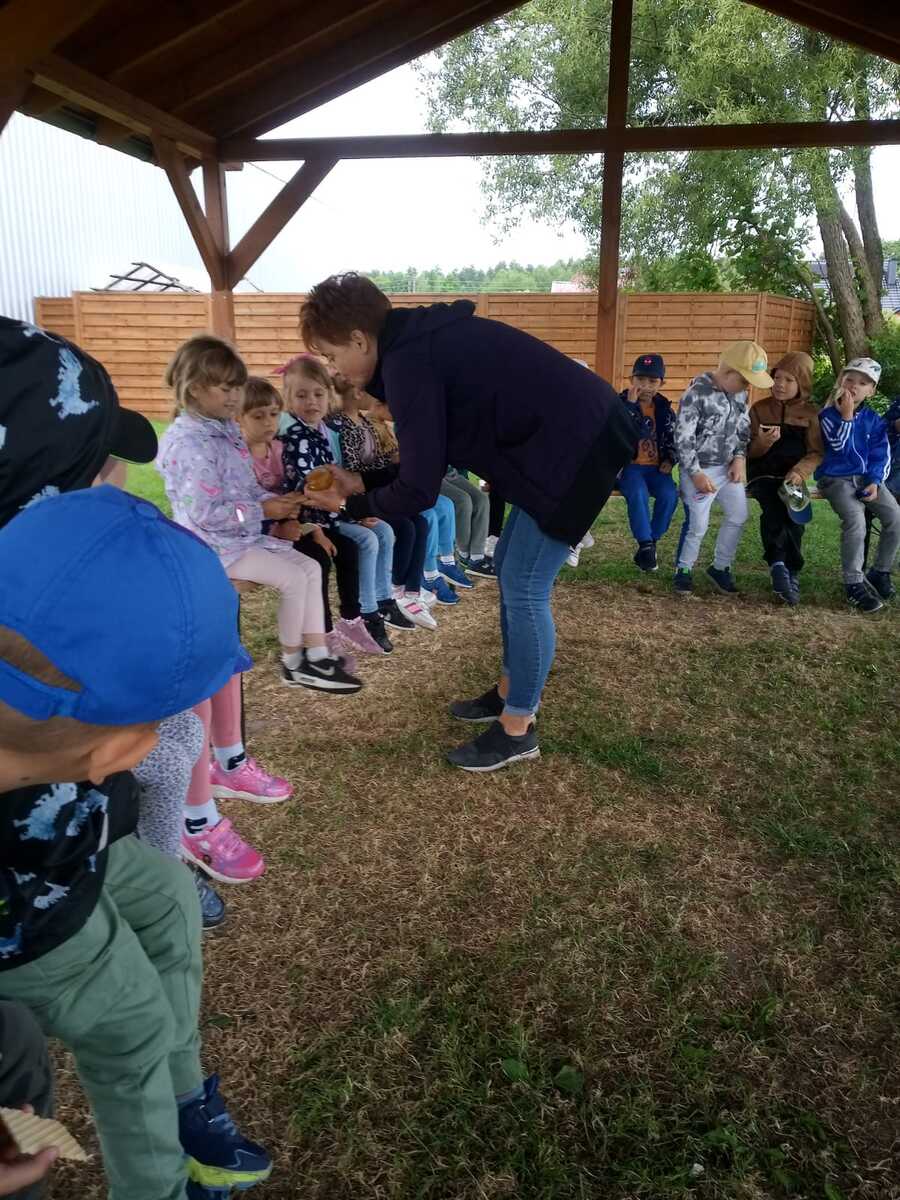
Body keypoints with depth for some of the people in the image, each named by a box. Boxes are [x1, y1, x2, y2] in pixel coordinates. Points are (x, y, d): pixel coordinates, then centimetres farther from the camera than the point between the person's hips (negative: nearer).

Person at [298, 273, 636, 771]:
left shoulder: (409, 363, -20)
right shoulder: (419, 340, 10)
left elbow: (418, 491, -17)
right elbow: (428, 458, 16)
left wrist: (352, 504, 0)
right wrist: (363, 482, 14)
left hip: (575, 445, -10)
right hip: (569, 436, 10)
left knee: (524, 587, -3)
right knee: (510, 567, 17)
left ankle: (517, 730, 12)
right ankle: (512, 691, 32)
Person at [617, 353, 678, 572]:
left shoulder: (664, 408, 10)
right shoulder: (621, 402, -1)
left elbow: (672, 439, 21)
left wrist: (669, 460, 3)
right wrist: (631, 403, -22)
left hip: (655, 467, 3)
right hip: (628, 465, -3)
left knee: (669, 494, -25)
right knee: (638, 493, -34)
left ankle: (650, 544, -11)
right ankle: (645, 545, -22)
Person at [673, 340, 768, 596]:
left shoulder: (739, 393, 3)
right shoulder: (696, 394, -20)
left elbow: (744, 428, 14)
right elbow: (683, 437, -21)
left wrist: (740, 457, -2)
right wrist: (695, 473, -21)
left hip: (728, 467, 8)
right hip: (700, 469, -7)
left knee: (738, 517, 10)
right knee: (698, 524, -7)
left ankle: (720, 567, 27)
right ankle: (683, 570, 15)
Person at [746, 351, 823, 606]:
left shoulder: (811, 413, 7)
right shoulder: (759, 408, 7)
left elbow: (816, 453, 2)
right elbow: (751, 451, 5)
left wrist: (800, 471, -17)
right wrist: (762, 441, -18)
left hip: (791, 475, 1)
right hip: (763, 473, -1)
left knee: (793, 513, -24)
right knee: (774, 507, -30)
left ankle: (788, 570, -12)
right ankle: (781, 566, -33)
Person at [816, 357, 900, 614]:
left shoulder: (874, 420, 8)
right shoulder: (828, 414, -4)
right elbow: (840, 446, -17)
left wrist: (875, 482, -8)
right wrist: (846, 416, -20)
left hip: (866, 477, 5)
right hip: (836, 478, -5)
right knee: (855, 519, -30)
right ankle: (854, 583, -17)